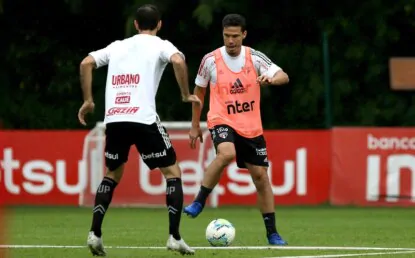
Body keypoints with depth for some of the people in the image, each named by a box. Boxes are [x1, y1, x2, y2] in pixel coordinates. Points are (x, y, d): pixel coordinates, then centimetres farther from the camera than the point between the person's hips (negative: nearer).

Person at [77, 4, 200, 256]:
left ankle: (95, 233, 10)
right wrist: (186, 95, -2)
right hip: (144, 119, -4)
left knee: (112, 175, 24)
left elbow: (86, 63, 13)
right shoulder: (161, 45, 9)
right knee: (173, 172, 8)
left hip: (114, 119, 4)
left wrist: (88, 101, 17)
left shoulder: (118, 46, 21)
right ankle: (174, 237, -5)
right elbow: (178, 61, -12)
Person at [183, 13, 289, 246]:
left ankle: (272, 233, 11)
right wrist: (195, 126, 12)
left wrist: (272, 79, -36)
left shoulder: (255, 58, -4)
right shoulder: (211, 60, -5)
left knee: (260, 175, 2)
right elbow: (199, 90, 10)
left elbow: (284, 77, -12)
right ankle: (199, 202, -20)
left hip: (251, 127, 2)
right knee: (226, 153, -34)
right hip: (222, 121, -2)